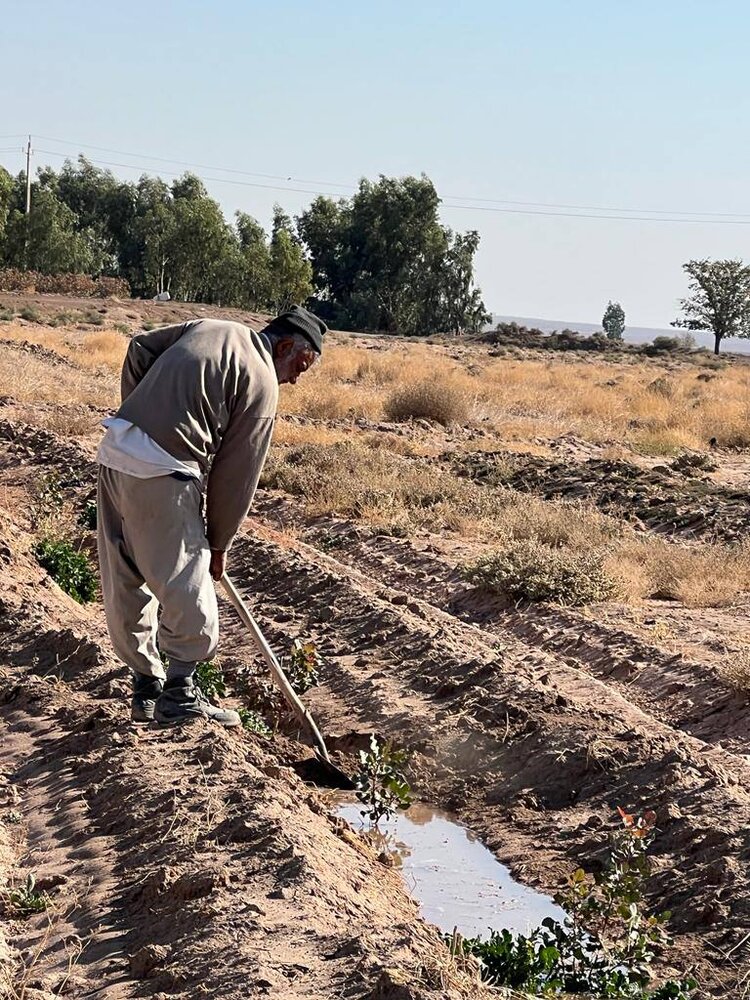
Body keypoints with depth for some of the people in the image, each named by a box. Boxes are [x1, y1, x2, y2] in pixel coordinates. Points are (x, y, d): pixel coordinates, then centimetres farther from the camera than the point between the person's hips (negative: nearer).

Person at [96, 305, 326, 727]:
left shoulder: (208, 327, 16)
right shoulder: (262, 385, -4)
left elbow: (140, 348, 19)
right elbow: (237, 474, -2)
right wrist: (219, 545, 8)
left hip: (115, 455, 9)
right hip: (162, 476, -9)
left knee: (125, 585, 15)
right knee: (188, 588, 3)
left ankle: (146, 686, 27)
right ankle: (179, 697, 12)